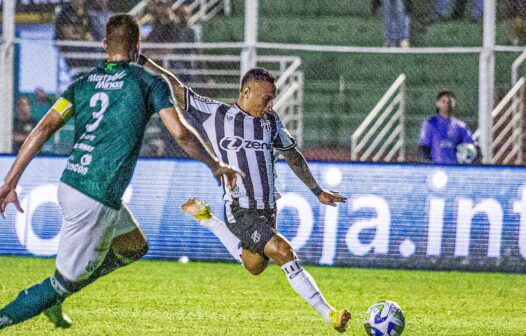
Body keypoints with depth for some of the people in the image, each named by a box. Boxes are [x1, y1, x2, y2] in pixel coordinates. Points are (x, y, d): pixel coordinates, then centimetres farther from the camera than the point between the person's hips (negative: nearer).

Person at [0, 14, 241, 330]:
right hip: (96, 200, -7)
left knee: (134, 246, 26)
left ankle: (53, 298, 23)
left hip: (70, 185, 7)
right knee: (65, 282, 3)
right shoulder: (150, 83, -4)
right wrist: (216, 166, 6)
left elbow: (44, 129, 1)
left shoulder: (83, 83, 10)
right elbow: (181, 132, -10)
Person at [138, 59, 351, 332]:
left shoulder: (271, 121, 8)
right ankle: (328, 314, -22)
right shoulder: (217, 115, -7)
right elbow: (176, 89, -5)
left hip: (267, 209, 7)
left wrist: (317, 191, 25)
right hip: (241, 211, -7)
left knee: (255, 266, 18)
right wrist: (143, 61, -12)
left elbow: (292, 155, 22)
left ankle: (206, 220, 34)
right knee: (283, 252, -22)